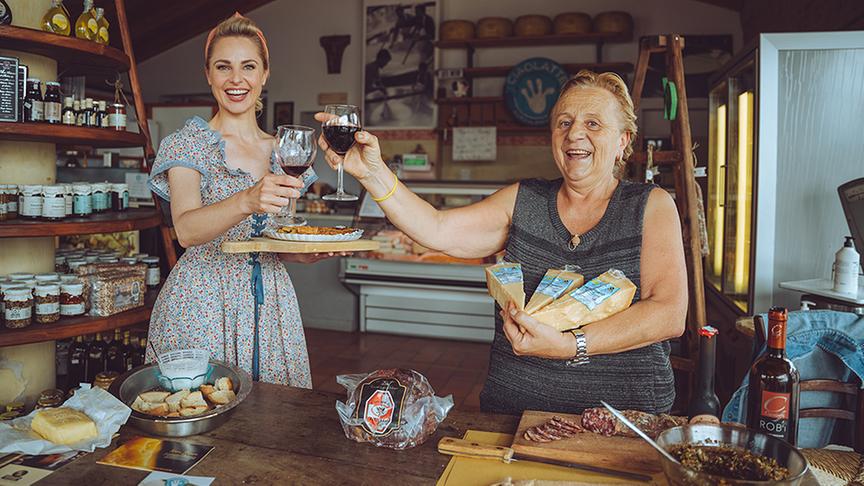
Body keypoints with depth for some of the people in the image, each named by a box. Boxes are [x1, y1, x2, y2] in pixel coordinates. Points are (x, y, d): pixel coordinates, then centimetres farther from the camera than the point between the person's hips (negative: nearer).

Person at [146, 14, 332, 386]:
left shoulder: (281, 152, 10)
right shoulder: (187, 144, -3)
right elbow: (187, 230, -19)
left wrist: (310, 254, -4)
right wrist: (247, 201, -37)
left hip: (270, 305, 4)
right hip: (201, 305, -4)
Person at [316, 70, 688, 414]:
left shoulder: (650, 206, 1)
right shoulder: (523, 201, 8)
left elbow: (670, 315, -11)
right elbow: (437, 230, -4)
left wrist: (569, 346, -22)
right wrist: (372, 172, -17)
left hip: (623, 411, -2)